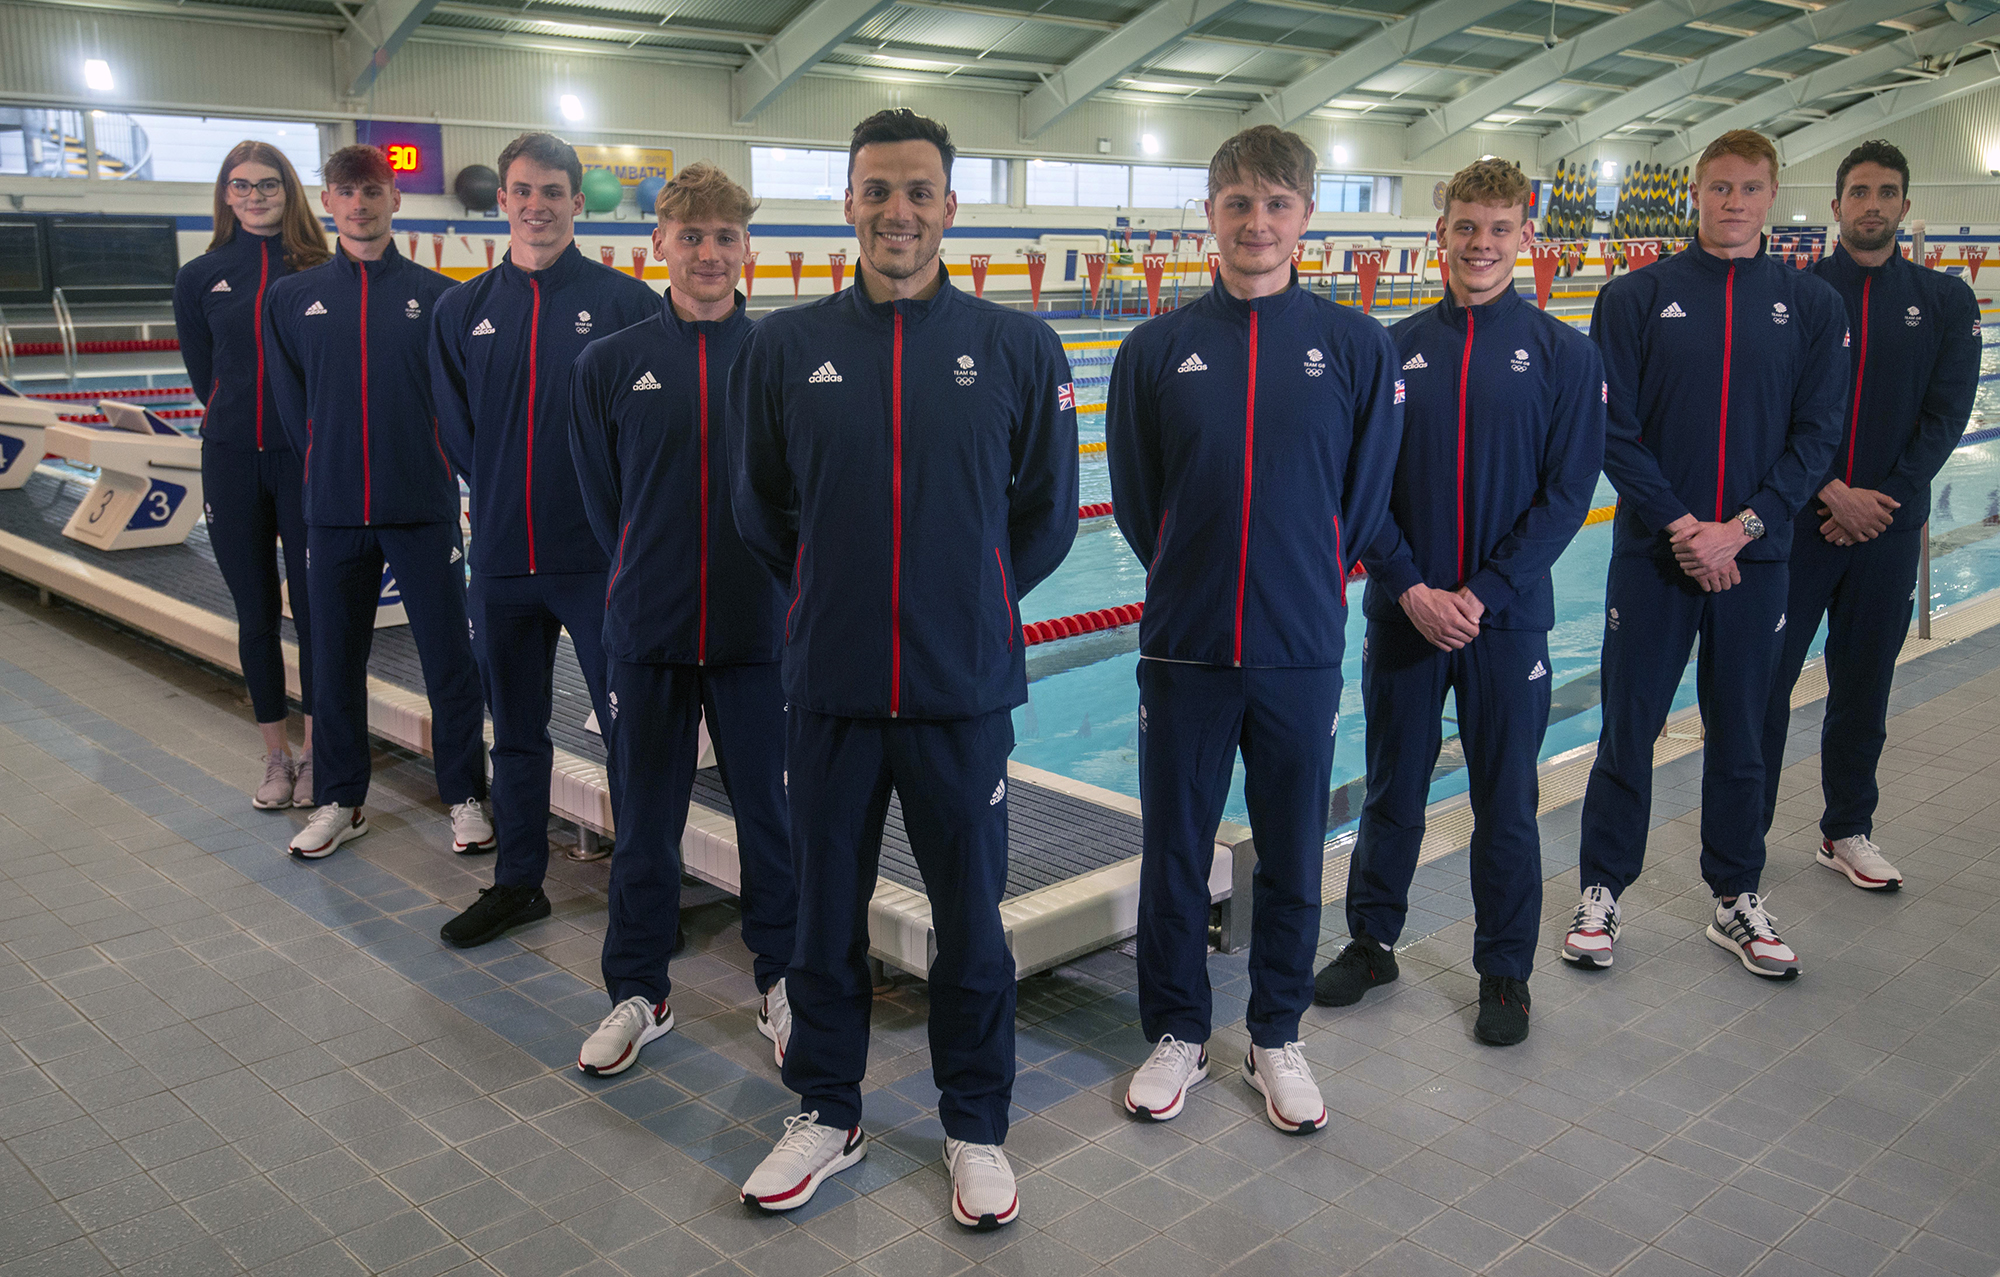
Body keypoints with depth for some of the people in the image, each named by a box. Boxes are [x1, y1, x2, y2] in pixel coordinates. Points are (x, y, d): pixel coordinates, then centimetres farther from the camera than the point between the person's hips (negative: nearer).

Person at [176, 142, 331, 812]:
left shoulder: (320, 273, -1)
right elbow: (204, 373, 12)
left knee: (313, 607, 0)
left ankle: (316, 755, 13)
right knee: (255, 613, 8)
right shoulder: (200, 277, 6)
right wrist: (244, 425, 9)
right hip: (232, 461, 2)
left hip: (306, 457, -2)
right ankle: (276, 756, 20)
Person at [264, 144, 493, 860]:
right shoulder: (292, 298, 7)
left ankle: (464, 796, 15)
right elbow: (293, 405, 11)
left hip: (423, 506, -2)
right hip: (334, 511, 2)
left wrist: (435, 464, 2)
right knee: (335, 659, 10)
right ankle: (340, 801, 23)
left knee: (448, 658, 2)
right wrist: (329, 469, 7)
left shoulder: (436, 296, 1)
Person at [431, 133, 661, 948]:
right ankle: (518, 882, 30)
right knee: (514, 728, 15)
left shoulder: (625, 302, -4)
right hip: (501, 558, 4)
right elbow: (456, 429, 12)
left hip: (599, 556, -4)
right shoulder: (464, 310, 8)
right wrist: (503, 497, 4)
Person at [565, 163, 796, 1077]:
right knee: (645, 821, 12)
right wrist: (648, 580, 6)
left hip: (758, 631, -1)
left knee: (771, 812, 9)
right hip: (646, 632, 1)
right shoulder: (609, 364, 0)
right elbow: (602, 498, 7)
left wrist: (760, 582, 1)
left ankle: (783, 982, 28)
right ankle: (638, 993, 28)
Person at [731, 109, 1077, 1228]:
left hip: (964, 687, -1)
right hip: (829, 686, 1)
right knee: (826, 914, 13)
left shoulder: (1018, 347, -2)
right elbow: (762, 510, 12)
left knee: (972, 919, 10)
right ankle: (828, 1114, 33)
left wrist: (974, 598, 6)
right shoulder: (785, 347, 2)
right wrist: (835, 596, 9)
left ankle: (977, 1128, 30)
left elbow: (1046, 513, 7)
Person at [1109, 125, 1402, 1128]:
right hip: (1183, 651, 0)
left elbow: (1367, 495, 6)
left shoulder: (1356, 345, -1)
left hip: (1303, 651, 0)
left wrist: (1311, 583, 10)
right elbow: (1134, 495, 7)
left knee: (1292, 859, 12)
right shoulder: (1159, 348, 0)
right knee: (1173, 856, 10)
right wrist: (1190, 579, 10)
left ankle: (1277, 1037, 31)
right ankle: (1176, 1034, 29)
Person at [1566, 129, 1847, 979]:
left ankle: (1737, 900, 26)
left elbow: (1816, 435, 0)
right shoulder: (1637, 297, -1)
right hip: (1652, 553, -2)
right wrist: (1679, 526, -13)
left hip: (1755, 557, 2)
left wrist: (1741, 527, -12)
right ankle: (1603, 890, 19)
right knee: (1629, 729, 5)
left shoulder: (1812, 305, 4)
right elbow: (1613, 431, -5)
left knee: (1740, 735, 12)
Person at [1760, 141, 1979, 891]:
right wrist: (1831, 491, -14)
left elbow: (1946, 415, -1)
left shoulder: (1945, 302, 6)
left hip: (1889, 525, 2)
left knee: (1864, 685, 10)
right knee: (1766, 676, 1)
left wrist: (1884, 499, -11)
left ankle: (1847, 832, 23)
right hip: (1797, 519, -2)